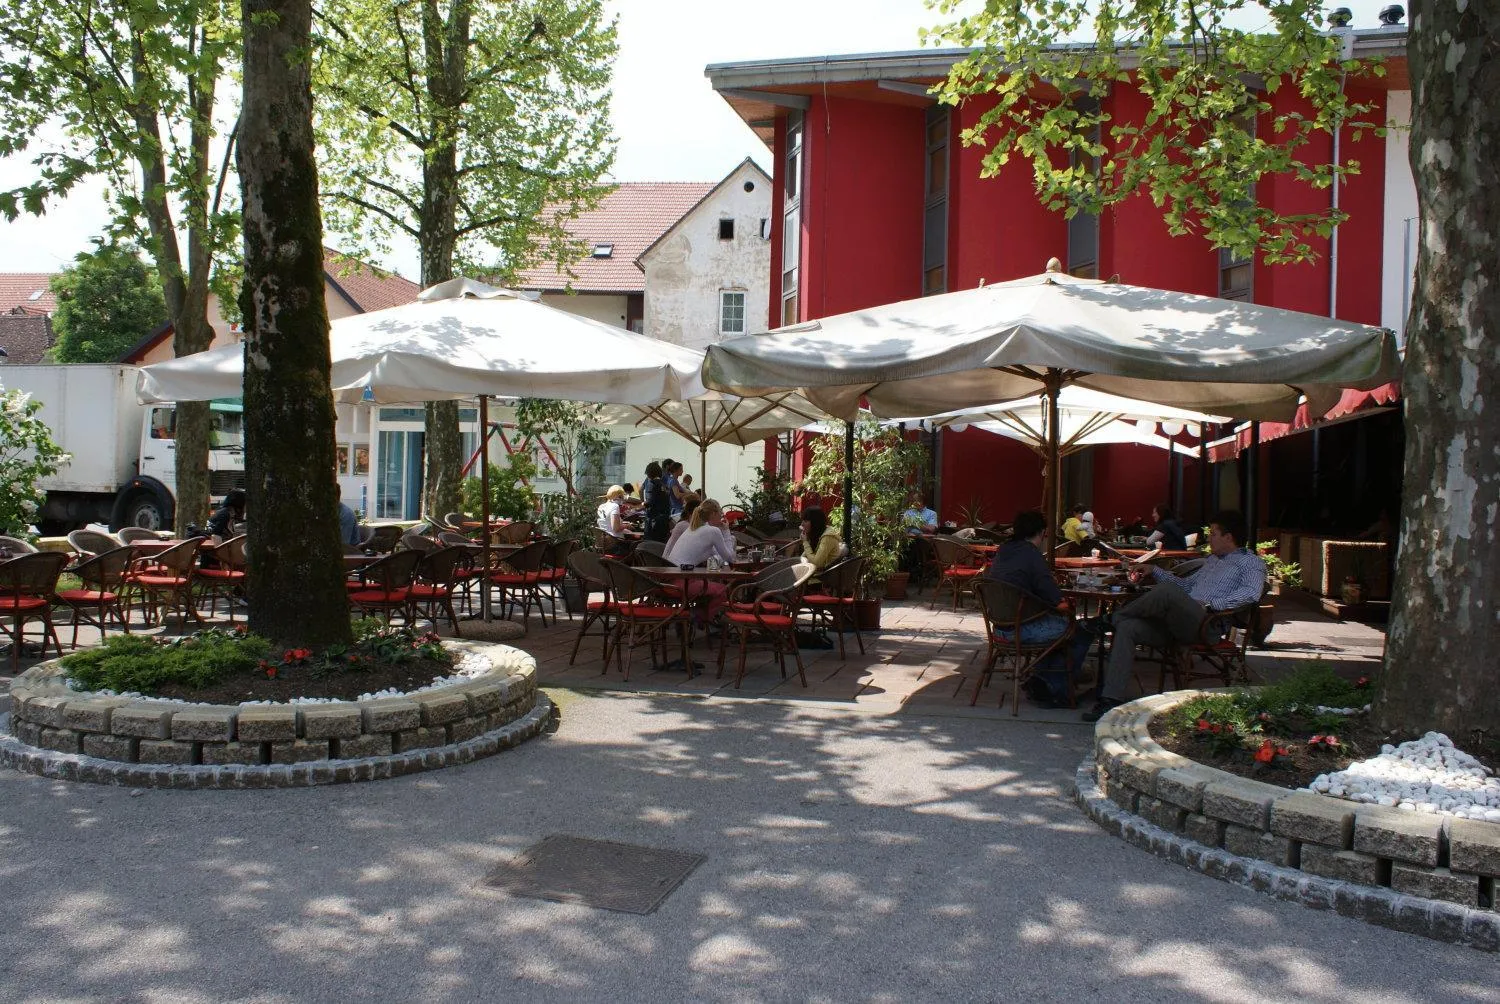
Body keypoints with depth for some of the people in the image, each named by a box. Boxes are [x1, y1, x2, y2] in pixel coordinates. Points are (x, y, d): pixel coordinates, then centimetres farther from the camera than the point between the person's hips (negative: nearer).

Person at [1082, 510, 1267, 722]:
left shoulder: (1251, 562, 8)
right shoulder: (1212, 559, 35)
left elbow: (1252, 593, -12)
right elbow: (1186, 585, 42)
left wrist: (1211, 605, -18)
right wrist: (1154, 570, 31)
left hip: (1207, 624, -8)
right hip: (1177, 623, 8)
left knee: (1167, 591, -34)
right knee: (1128, 627, -18)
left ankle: (1115, 617, -8)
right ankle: (1114, 699, -26)